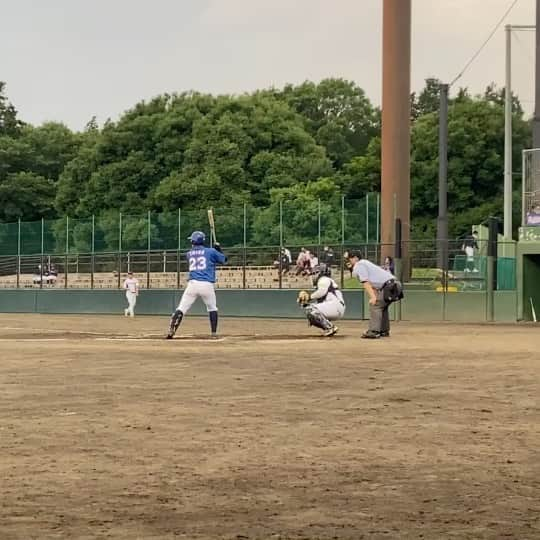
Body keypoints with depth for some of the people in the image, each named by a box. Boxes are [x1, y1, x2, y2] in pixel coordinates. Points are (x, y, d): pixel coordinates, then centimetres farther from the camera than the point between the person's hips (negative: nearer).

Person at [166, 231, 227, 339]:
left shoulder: (189, 254, 14)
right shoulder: (211, 251, 5)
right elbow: (224, 260, 16)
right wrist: (218, 249, 32)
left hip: (192, 284, 1)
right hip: (207, 285, -1)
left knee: (181, 309, 0)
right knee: (212, 308, 20)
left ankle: (171, 330, -13)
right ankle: (214, 333, 13)